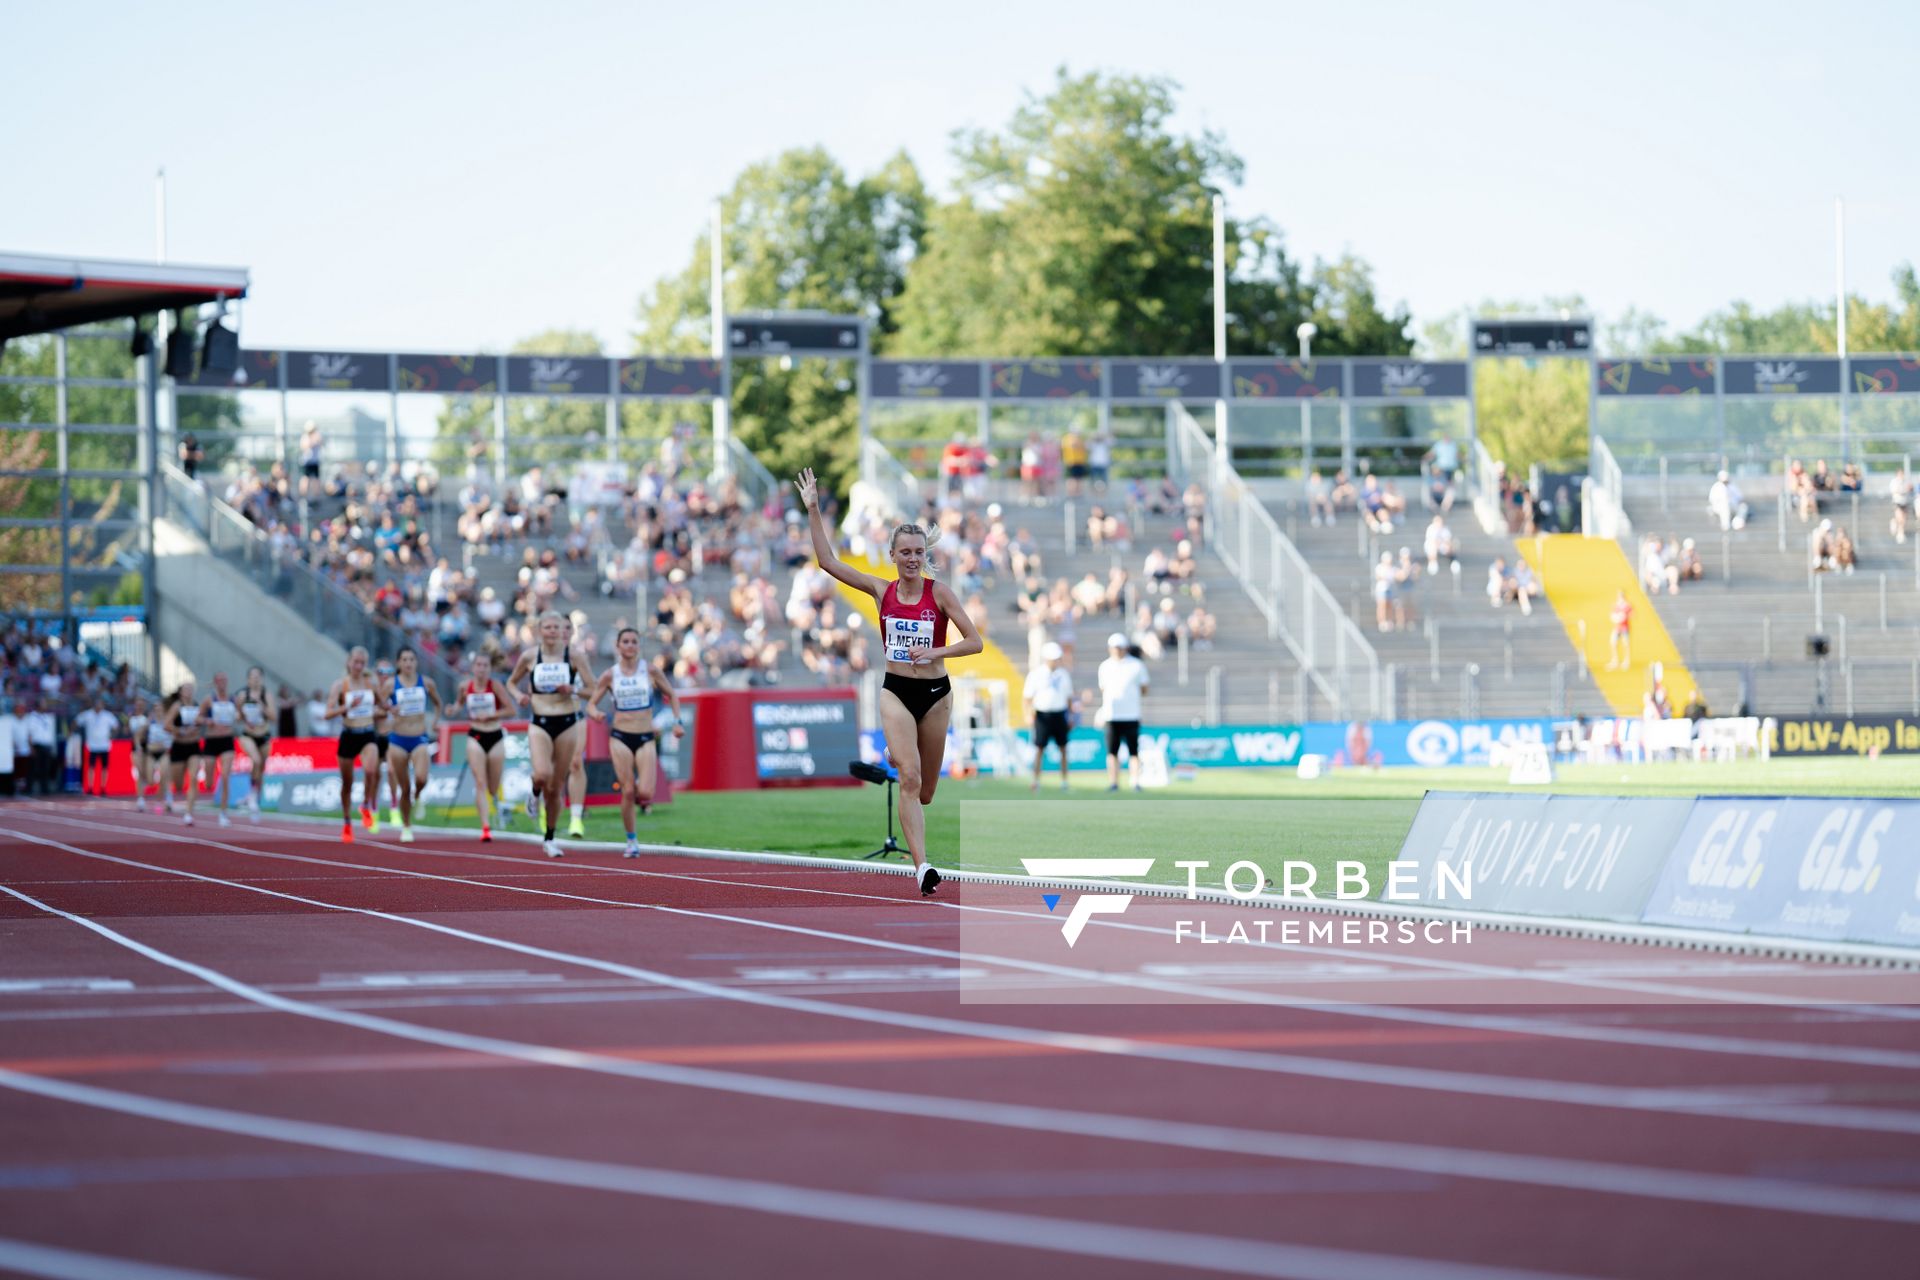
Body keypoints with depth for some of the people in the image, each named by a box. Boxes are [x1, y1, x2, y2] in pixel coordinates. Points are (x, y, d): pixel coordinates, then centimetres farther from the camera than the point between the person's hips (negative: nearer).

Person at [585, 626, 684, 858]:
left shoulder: (651, 671, 0)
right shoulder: (609, 676, 1)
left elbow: (672, 695, 11)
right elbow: (591, 703, 5)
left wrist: (677, 721, -1)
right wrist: (595, 713, -18)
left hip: (645, 739, 0)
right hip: (620, 737, 0)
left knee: (645, 793, -14)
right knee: (628, 792, -6)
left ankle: (641, 795, 24)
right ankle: (632, 841, 9)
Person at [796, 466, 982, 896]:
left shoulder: (939, 593, -5)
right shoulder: (882, 590, 0)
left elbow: (975, 642, -8)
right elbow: (827, 561, -1)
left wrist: (934, 652, -22)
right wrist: (813, 511, -8)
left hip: (935, 693, 0)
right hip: (895, 691, 0)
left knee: (925, 790, 11)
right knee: (910, 777, -19)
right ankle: (922, 866, -22)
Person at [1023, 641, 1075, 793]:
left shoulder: (1064, 674, 9)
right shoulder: (1036, 674, -2)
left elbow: (1069, 697, 16)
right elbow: (1027, 696, -2)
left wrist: (1071, 716, 13)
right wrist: (1029, 711, -18)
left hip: (1060, 714, 3)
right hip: (1042, 714, -3)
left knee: (1063, 748, 5)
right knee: (1039, 748, -5)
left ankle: (1064, 781, 12)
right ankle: (1036, 780, -1)